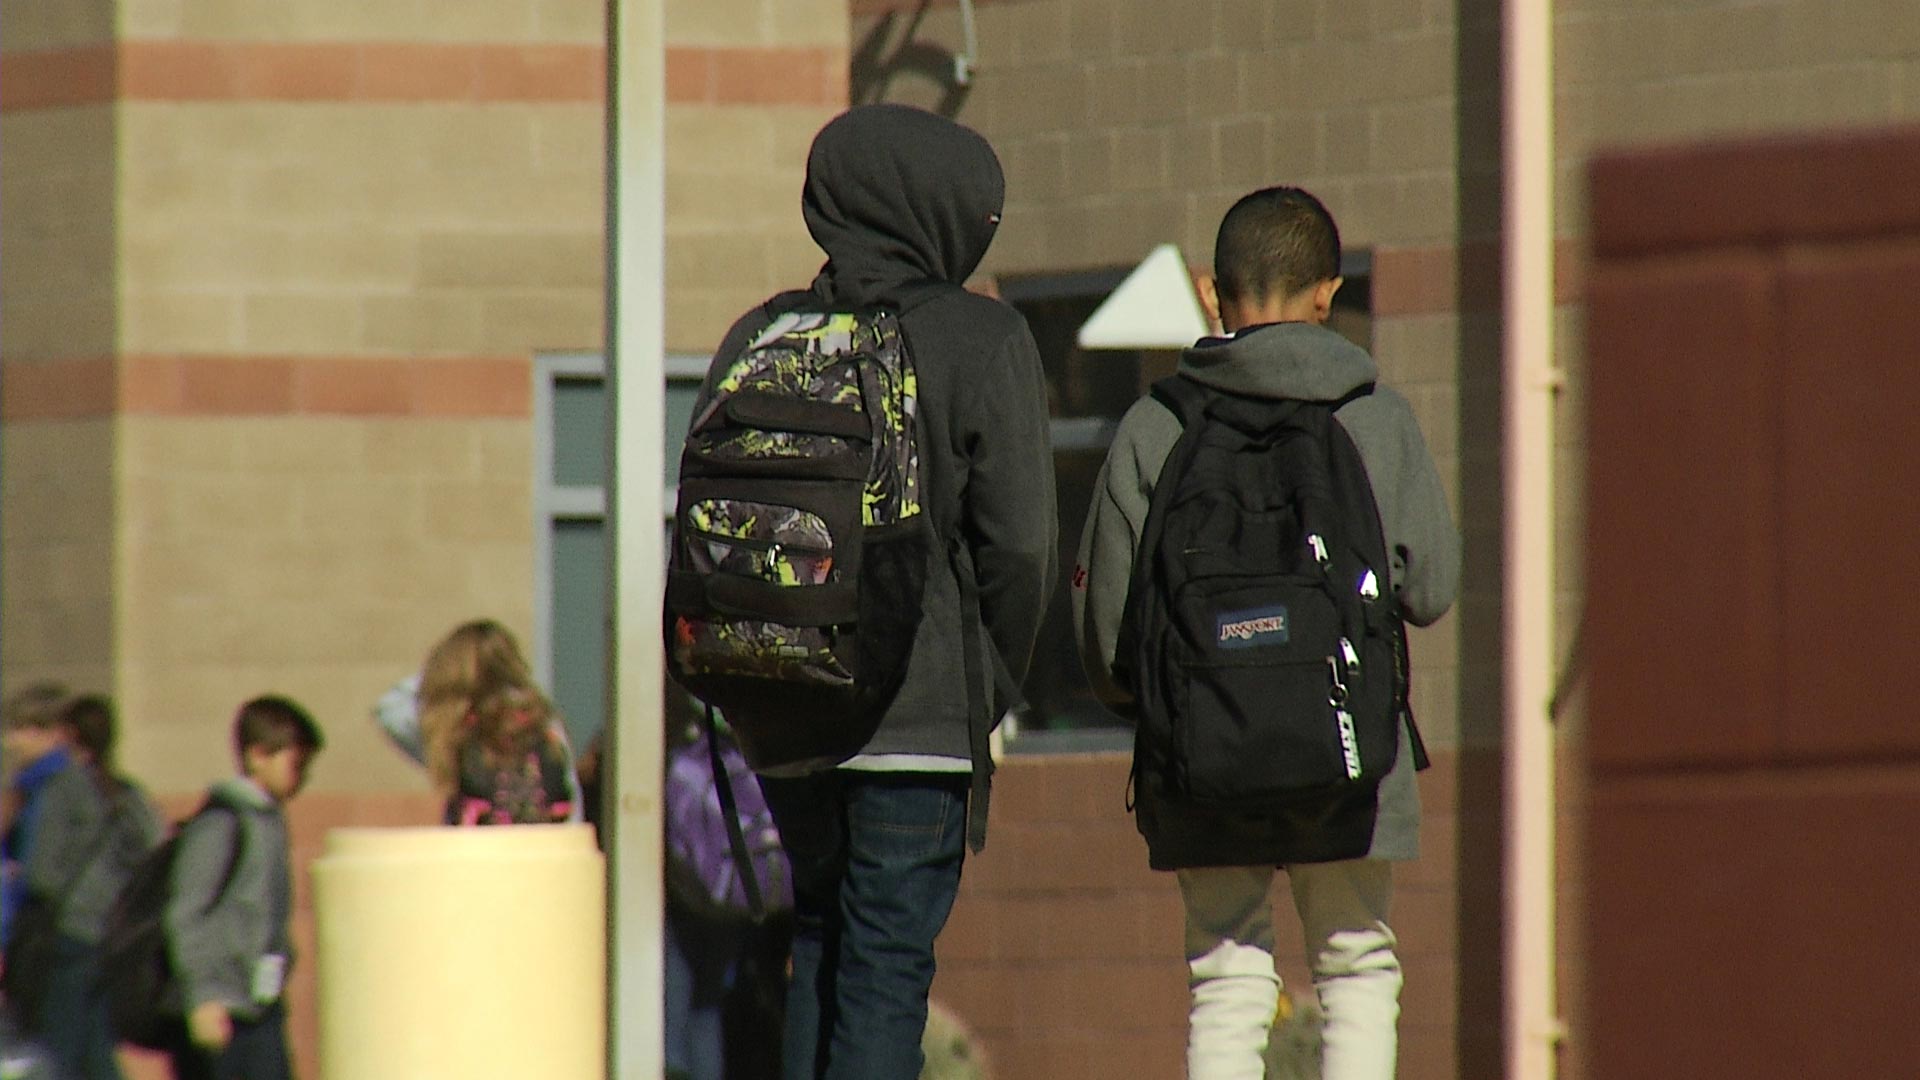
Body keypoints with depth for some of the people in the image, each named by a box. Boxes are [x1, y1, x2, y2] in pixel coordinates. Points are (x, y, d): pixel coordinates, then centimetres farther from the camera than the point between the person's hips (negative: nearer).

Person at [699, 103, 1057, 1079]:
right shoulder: (983, 342, -6)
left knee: (818, 935, 19)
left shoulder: (758, 338, 6)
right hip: (921, 714, -4)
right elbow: (1019, 540, -10)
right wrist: (992, 681, 4)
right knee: (887, 961, -3)